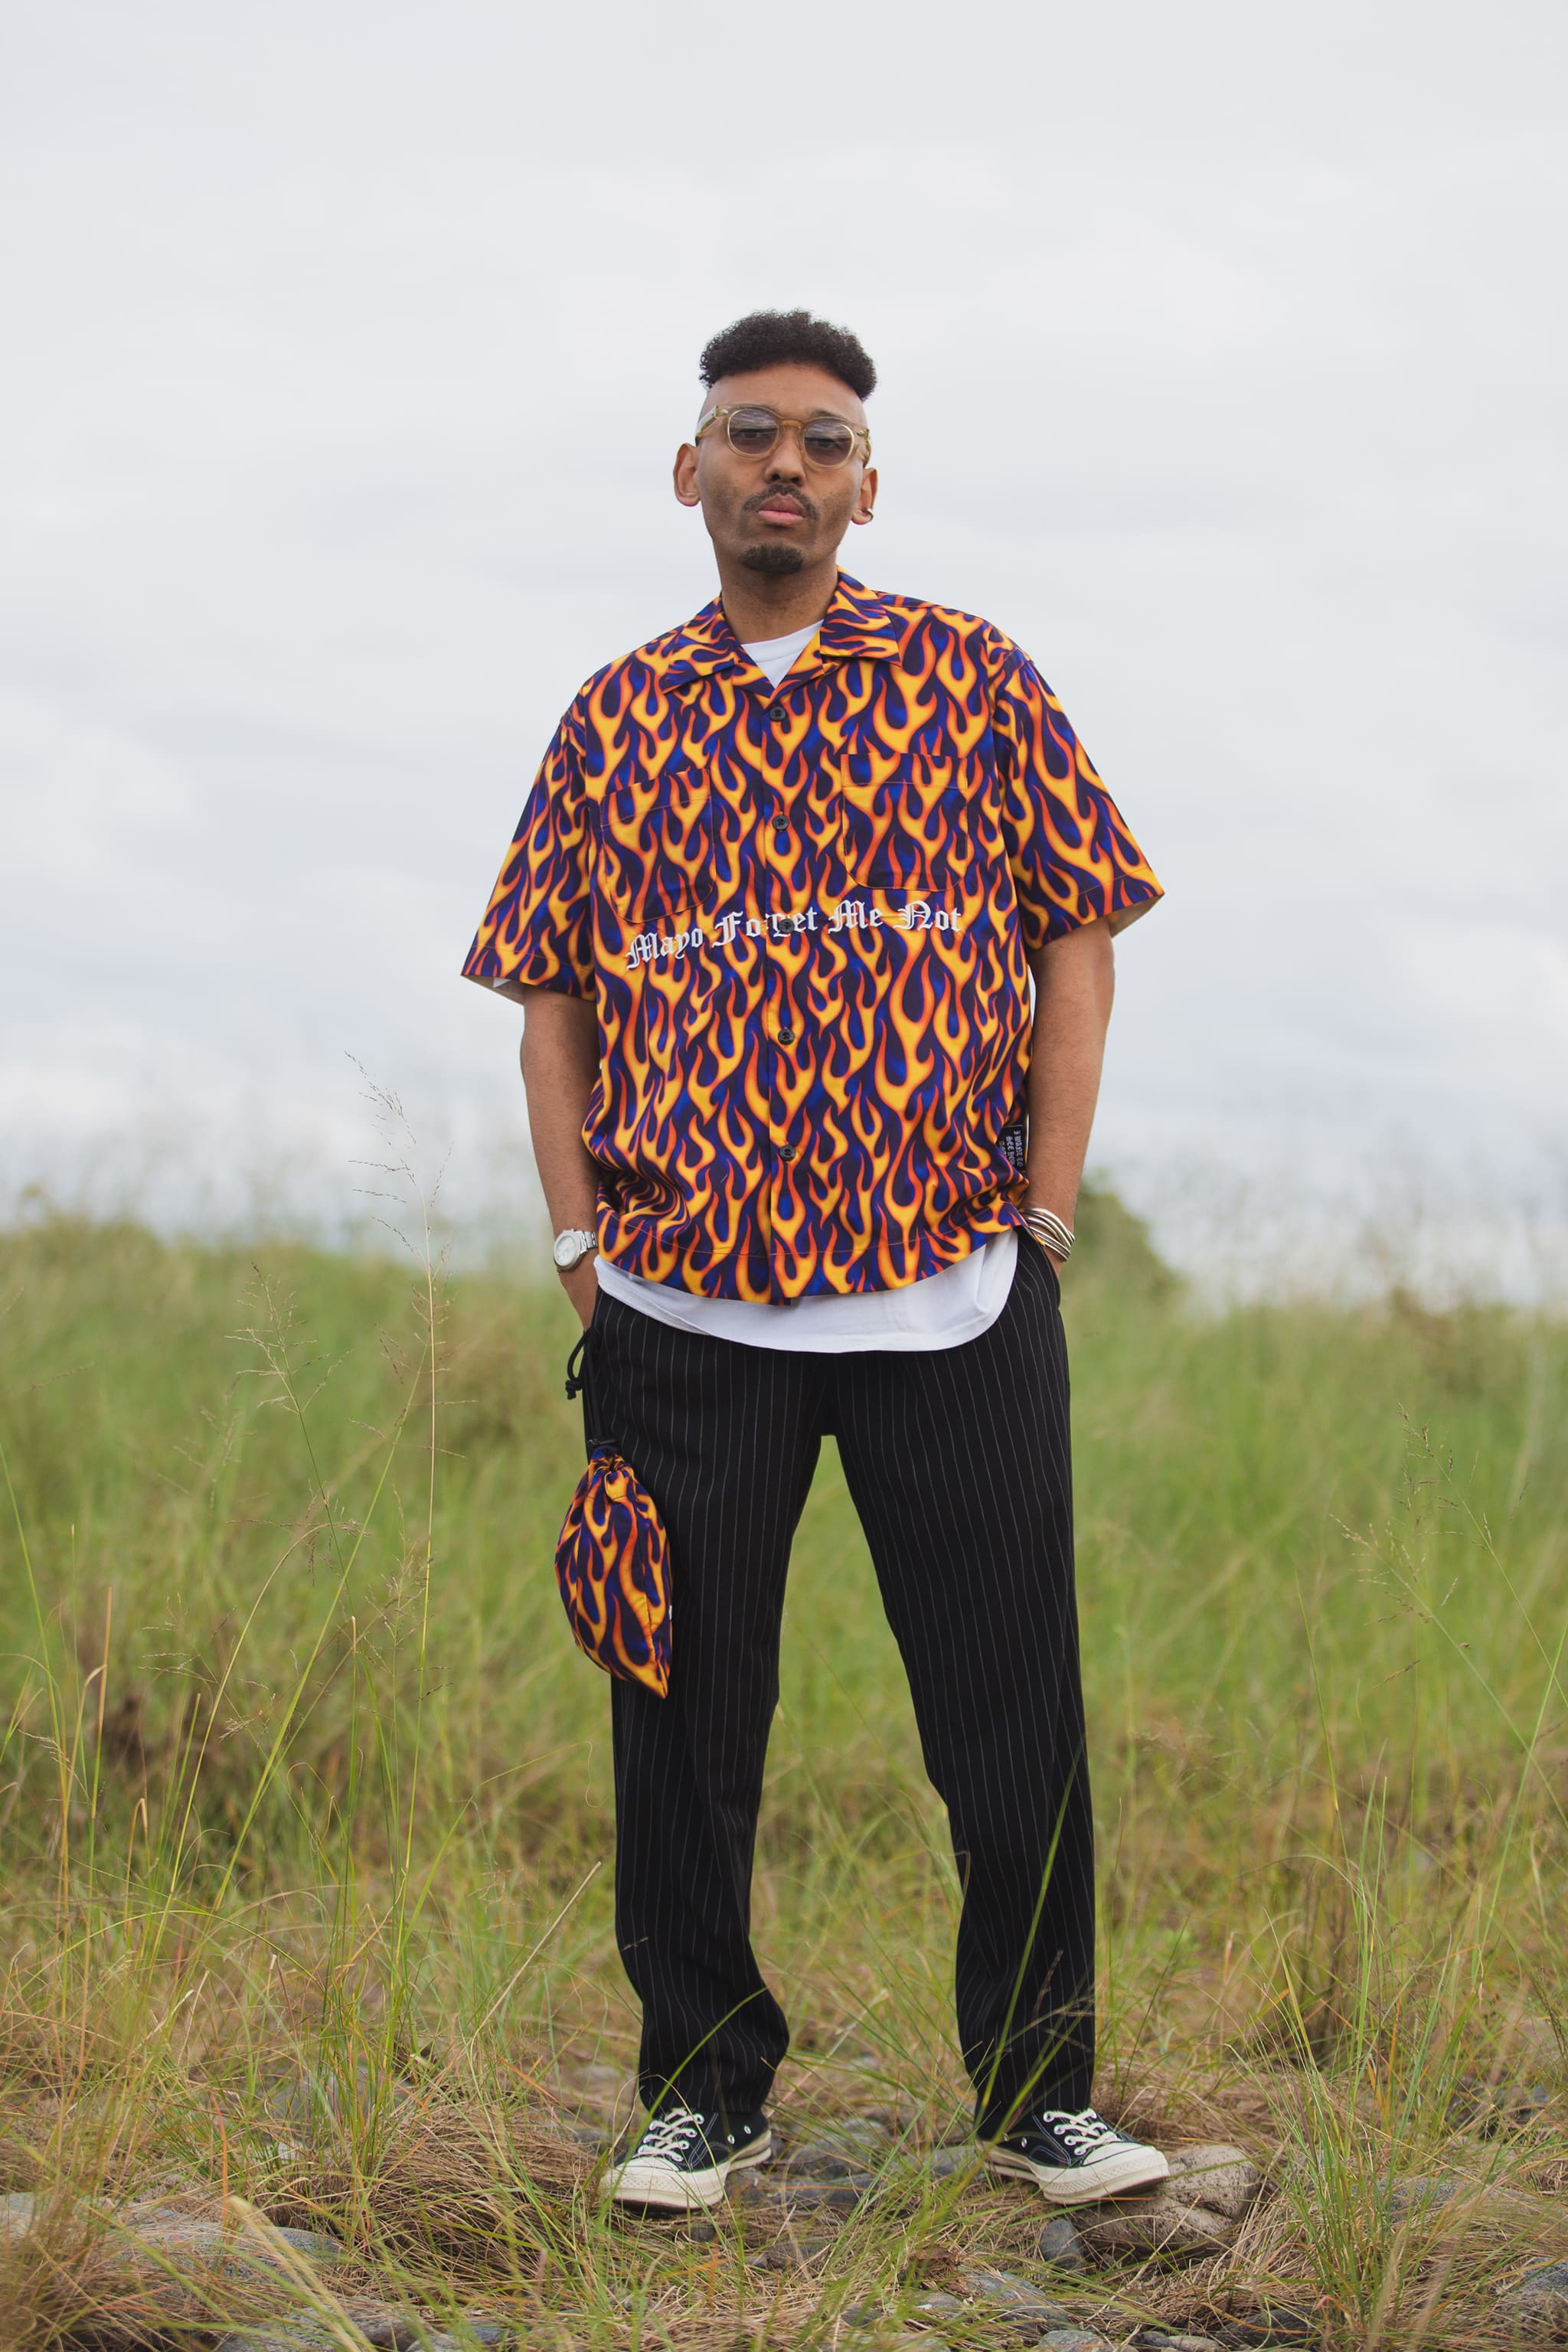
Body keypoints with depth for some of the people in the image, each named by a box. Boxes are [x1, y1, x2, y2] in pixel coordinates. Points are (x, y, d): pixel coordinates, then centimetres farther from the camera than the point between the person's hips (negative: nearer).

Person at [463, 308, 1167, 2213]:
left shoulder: (968, 680, 6)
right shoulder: (615, 720, 10)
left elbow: (1074, 935, 6)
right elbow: (550, 986, 13)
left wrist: (1044, 1208, -1)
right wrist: (579, 1233, 2)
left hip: (955, 1298, -1)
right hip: (681, 1307, 1)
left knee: (1009, 1713, 2)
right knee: (684, 1717, 7)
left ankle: (1037, 2090, 17)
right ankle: (703, 2088, 21)